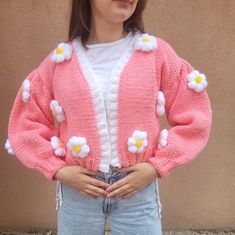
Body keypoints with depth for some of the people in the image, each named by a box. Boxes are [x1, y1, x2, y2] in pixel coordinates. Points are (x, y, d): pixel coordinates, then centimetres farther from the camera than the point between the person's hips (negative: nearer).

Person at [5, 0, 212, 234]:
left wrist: (157, 166, -8)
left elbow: (193, 118, 0)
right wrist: (57, 169, -5)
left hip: (139, 190, 0)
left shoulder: (157, 52, -4)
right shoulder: (60, 60, -2)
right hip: (76, 191, 1)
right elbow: (26, 123, 6)